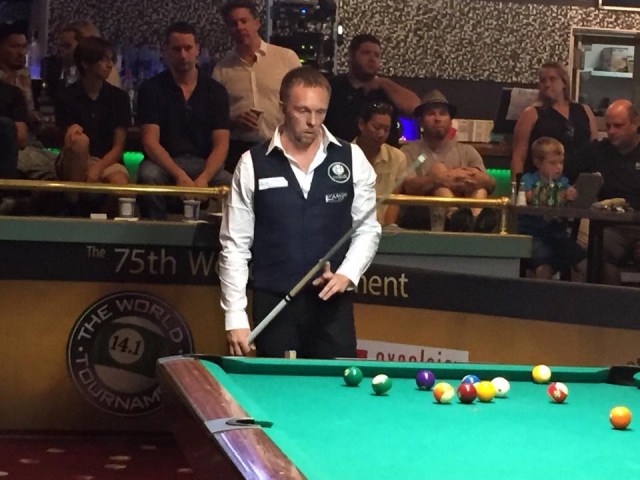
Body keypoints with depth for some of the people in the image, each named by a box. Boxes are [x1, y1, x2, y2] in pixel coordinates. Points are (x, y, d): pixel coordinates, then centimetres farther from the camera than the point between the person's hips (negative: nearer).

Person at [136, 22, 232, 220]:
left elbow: (221, 145, 0)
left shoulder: (215, 91, 8)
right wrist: (179, 175, -24)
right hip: (164, 164, -1)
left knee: (230, 184, -30)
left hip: (204, 164, 1)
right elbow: (150, 141, -7)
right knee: (148, 176, -35)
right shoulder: (152, 89, 4)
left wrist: (203, 178, -20)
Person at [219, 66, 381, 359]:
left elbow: (367, 228, 9)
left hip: (332, 304, 1)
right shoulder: (253, 164, -1)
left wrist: (347, 274, -9)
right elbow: (235, 244, 0)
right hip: (274, 304, -1)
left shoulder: (352, 159, 2)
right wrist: (235, 316, -5)